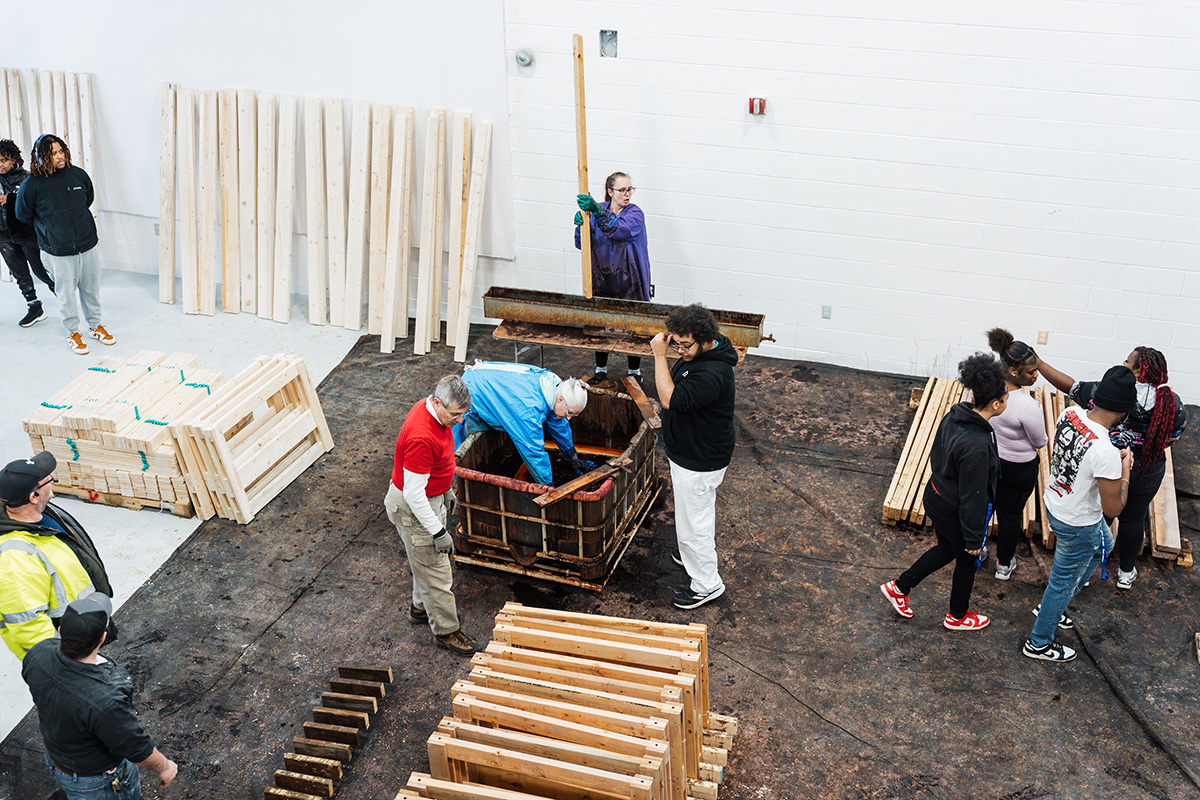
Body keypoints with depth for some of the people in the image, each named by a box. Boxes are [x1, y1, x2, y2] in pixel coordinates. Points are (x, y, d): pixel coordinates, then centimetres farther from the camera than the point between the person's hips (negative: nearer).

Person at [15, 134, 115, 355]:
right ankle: (73, 332, 23)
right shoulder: (32, 185, -12)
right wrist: (47, 227, 11)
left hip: (87, 246, 3)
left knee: (91, 289, 15)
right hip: (59, 253, -3)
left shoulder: (78, 175, -2)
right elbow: (23, 215, 5)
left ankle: (95, 325, 34)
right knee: (66, 293, 6)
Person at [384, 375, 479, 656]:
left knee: (426, 560, 26)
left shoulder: (433, 410, -7)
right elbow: (414, 494, -30)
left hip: (431, 497, 9)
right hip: (412, 509, -9)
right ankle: (446, 630, 21)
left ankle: (422, 607, 46)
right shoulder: (421, 438, -36)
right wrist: (439, 532, -24)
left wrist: (446, 490, 21)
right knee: (434, 570, 5)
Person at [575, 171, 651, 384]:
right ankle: (601, 370, 30)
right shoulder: (597, 210, 3)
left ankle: (634, 372, 19)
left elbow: (619, 231, -30)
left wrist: (598, 211, -43)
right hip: (601, 279, 3)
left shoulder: (635, 214, -8)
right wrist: (581, 225, -27)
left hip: (628, 282, -3)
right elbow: (582, 245, -5)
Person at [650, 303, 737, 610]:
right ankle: (692, 554, 52)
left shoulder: (712, 373, -35)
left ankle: (706, 584, 21)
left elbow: (672, 400, -38)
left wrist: (660, 356, -35)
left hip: (699, 463, -10)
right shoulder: (697, 353, -2)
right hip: (689, 452, 10)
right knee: (700, 510, 30)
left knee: (692, 522, 4)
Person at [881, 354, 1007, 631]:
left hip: (936, 496, 8)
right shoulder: (977, 446, -36)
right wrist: (974, 537, -15)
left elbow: (936, 454, 7)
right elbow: (972, 496, -27)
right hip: (956, 513, -8)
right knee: (966, 560, 20)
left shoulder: (954, 415, -10)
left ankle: (899, 587, 38)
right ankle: (957, 616, 43)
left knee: (946, 549, 30)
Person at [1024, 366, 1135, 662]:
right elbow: (1113, 509, -24)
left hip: (1054, 502, 8)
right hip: (1078, 525, -8)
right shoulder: (1106, 451, -37)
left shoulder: (1071, 413, -15)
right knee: (1063, 582, 14)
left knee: (1103, 544, 34)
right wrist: (1125, 471, -12)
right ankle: (1039, 643, 37)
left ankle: (1052, 605, 48)